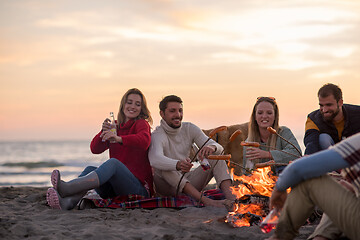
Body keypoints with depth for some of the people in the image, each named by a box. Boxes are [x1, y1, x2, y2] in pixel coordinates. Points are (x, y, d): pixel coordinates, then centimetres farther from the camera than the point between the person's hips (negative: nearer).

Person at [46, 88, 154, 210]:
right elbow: (95, 149, 6)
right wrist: (104, 132, -13)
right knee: (90, 169, -18)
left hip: (139, 188, -6)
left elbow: (144, 140, -24)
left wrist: (119, 138, -40)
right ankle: (69, 201, -49)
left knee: (113, 162, -31)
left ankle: (67, 188, -52)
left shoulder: (142, 124, 2)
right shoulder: (115, 127, 19)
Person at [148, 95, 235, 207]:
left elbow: (219, 148, -8)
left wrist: (211, 147, -35)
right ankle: (204, 199, -48)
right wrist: (178, 165, -58)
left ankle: (229, 195, -36)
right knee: (164, 168, -36)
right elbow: (155, 160, -38)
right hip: (166, 185, -5)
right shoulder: (157, 135, -15)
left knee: (215, 154, -11)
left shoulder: (190, 129, 2)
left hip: (188, 183, 5)